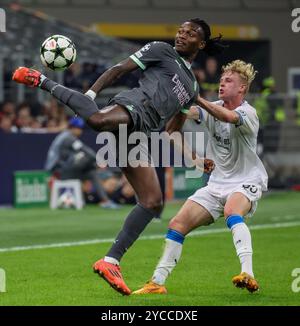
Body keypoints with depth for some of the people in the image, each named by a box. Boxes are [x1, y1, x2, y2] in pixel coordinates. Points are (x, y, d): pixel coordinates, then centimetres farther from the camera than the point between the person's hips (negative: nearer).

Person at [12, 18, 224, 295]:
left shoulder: (192, 87, 33)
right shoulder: (162, 51, 14)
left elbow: (172, 131, 37)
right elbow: (120, 69, 4)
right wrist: (91, 94, -9)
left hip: (140, 136, 7)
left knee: (153, 202, -4)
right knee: (99, 119, -43)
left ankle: (111, 261, 1)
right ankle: (44, 82, -19)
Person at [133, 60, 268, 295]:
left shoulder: (247, 113, -14)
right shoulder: (212, 108, 4)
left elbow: (229, 117, -38)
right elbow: (187, 112, -16)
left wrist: (197, 99, -49)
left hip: (246, 182, -7)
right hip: (217, 182, 7)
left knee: (232, 212, -38)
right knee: (178, 224, -2)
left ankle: (248, 276, -47)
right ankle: (158, 282, 7)